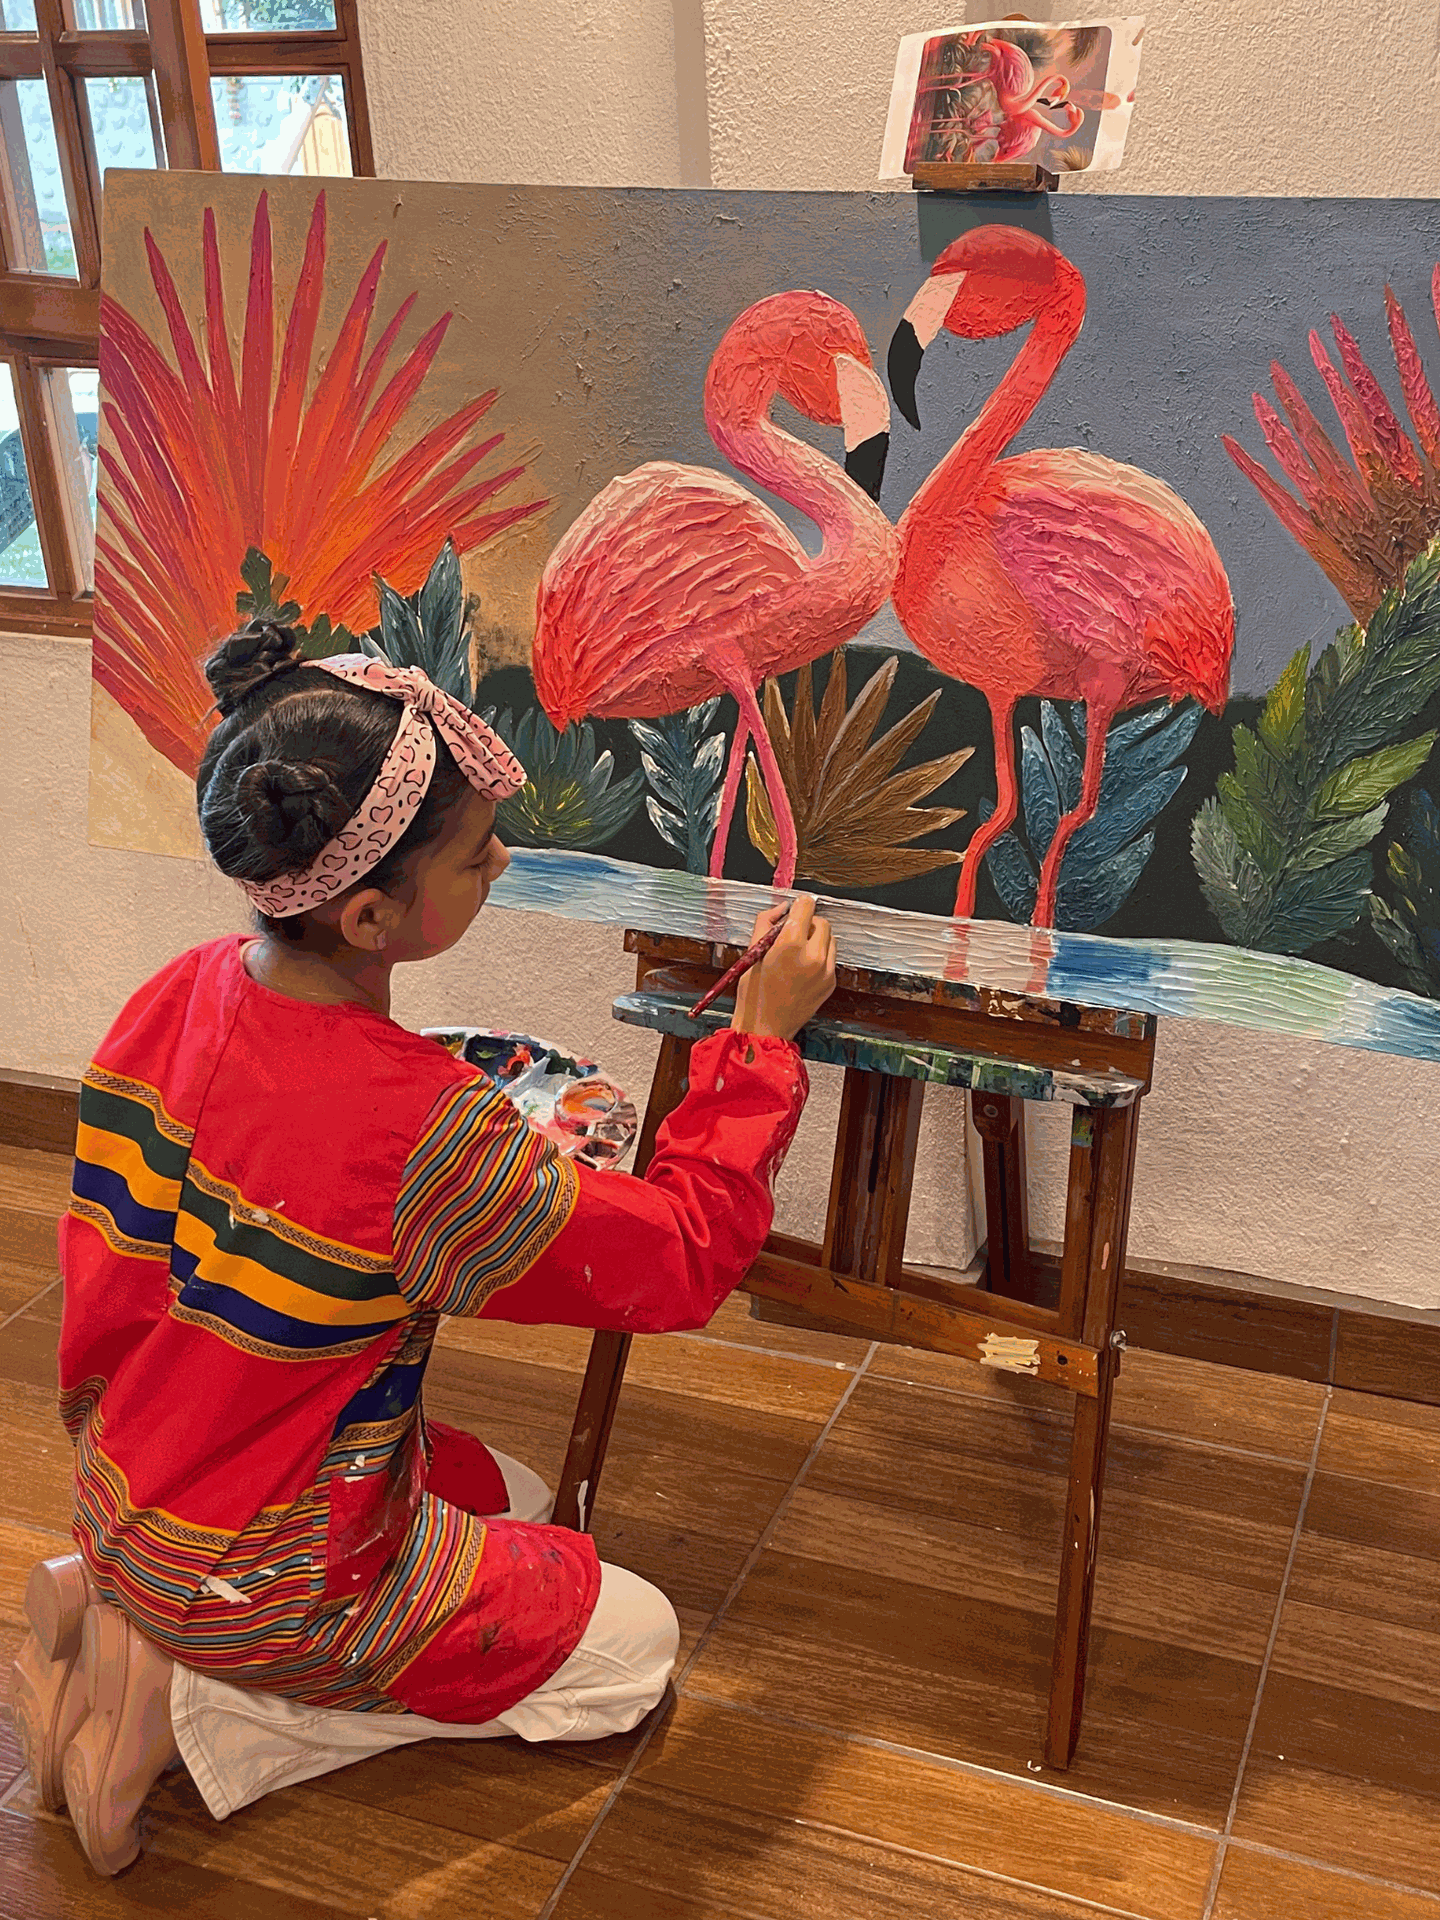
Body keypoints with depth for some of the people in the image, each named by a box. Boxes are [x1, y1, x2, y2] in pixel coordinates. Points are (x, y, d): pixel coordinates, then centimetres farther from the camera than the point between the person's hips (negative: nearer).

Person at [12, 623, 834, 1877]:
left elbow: (108, 1258, 1)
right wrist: (764, 1040, -14)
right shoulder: (424, 1128, -33)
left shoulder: (180, 996, -11)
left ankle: (119, 1610, 14)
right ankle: (193, 1711, 1)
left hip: (126, 1493, 8)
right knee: (633, 1646, 9)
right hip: (269, 1577, -8)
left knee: (513, 1500, 26)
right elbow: (680, 1262, -21)